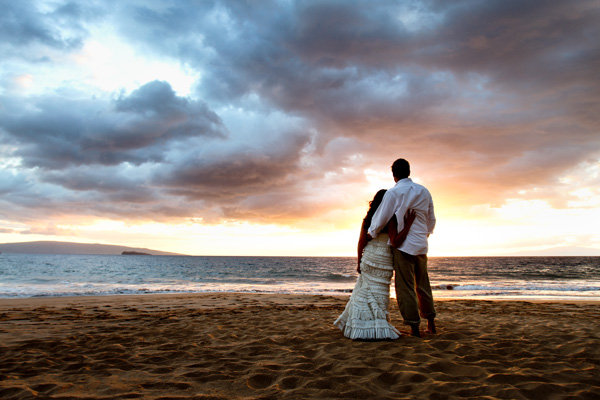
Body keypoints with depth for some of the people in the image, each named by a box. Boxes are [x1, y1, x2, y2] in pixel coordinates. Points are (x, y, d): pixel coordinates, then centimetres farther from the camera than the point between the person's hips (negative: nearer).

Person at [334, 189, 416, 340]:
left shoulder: (367, 219, 4)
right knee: (378, 295, 1)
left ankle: (358, 327, 17)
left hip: (368, 258, 5)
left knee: (364, 291, 12)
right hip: (383, 260, -5)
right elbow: (395, 241, -18)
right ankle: (377, 328, 4)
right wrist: (408, 225, -16)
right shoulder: (390, 220, -11)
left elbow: (361, 242, 4)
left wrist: (359, 262, 12)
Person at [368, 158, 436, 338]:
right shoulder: (424, 191, 7)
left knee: (405, 287, 1)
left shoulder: (393, 193, -10)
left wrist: (370, 235, 8)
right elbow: (432, 220, 14)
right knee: (423, 284, 18)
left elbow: (380, 220, -9)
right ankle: (431, 323, 27)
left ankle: (414, 327, 4)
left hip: (403, 245, -6)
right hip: (421, 245, 6)